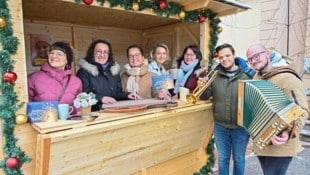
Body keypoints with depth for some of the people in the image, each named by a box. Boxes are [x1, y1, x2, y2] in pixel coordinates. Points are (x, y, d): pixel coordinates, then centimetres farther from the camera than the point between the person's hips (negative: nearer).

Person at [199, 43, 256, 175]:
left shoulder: (248, 74, -10)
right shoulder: (215, 74, -1)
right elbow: (205, 96, 4)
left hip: (241, 126, -2)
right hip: (220, 126, 2)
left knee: (239, 159, 18)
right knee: (223, 158, 19)